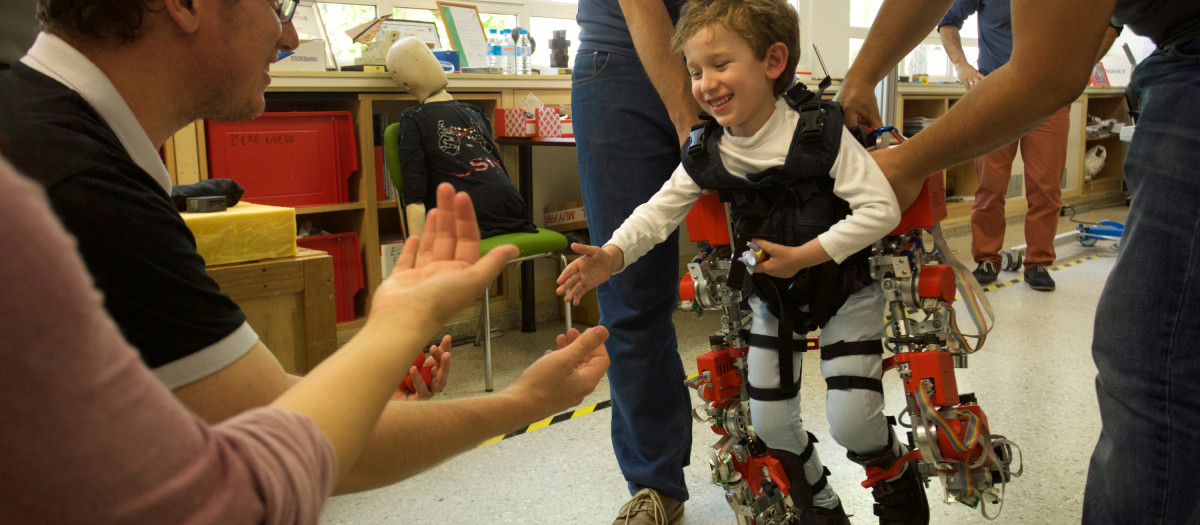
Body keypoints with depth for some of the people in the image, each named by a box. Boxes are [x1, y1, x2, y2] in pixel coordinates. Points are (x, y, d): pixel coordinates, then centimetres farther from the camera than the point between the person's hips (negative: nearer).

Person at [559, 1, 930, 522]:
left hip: (844, 287, -4)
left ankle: (898, 482, 28)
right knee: (770, 421, 5)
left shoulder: (820, 131, -21)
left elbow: (881, 209, -24)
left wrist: (803, 255, -26)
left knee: (850, 421, -8)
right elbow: (659, 210, -11)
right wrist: (612, 255, -28)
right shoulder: (707, 154, -8)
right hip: (772, 293, 4)